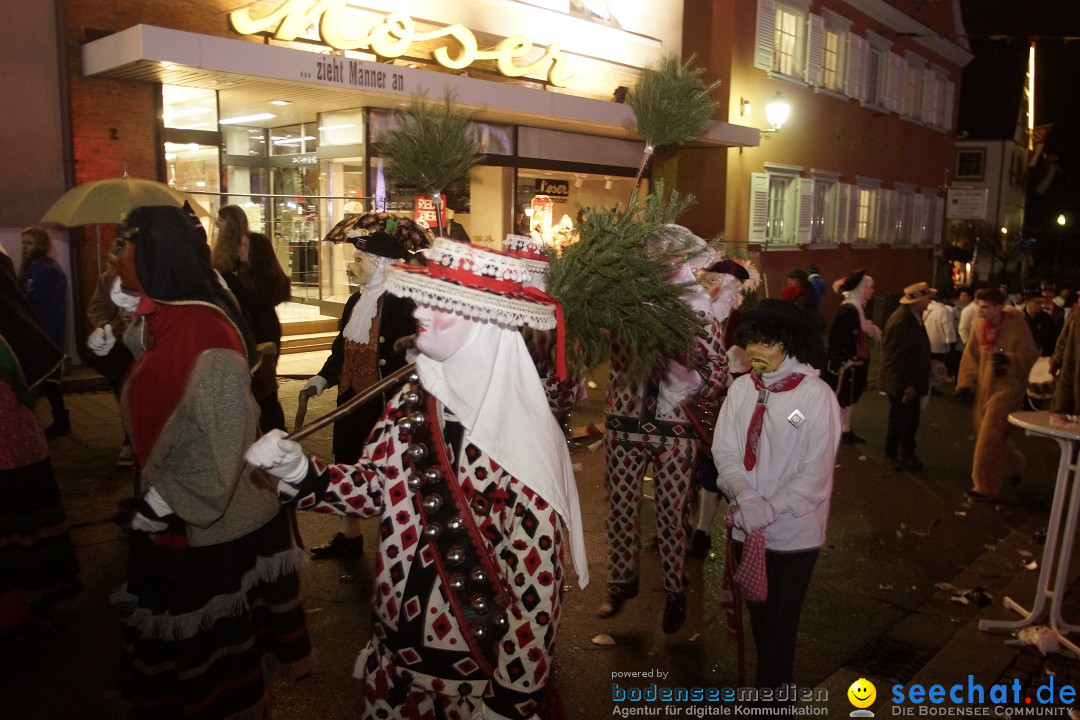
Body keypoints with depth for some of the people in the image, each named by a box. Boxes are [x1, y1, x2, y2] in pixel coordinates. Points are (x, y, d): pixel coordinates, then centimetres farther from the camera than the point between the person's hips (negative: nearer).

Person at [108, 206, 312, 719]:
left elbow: (223, 436, -25)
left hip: (211, 527, -9)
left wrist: (166, 500, -20)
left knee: (213, 641, 11)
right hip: (175, 518, 9)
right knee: (183, 634, 25)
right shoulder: (165, 318, 5)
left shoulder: (202, 328, -24)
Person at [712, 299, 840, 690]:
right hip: (746, 527, 4)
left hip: (792, 531, -4)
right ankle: (772, 680, 41)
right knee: (757, 611, 19)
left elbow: (815, 472, -14)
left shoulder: (817, 395, -13)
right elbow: (724, 450, -2)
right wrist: (744, 497, -19)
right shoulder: (741, 388, -2)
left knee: (781, 618, 9)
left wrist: (768, 510, -20)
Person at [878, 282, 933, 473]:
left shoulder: (915, 316, 3)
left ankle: (906, 453, 31)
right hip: (901, 384, -8)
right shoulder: (900, 322, -26)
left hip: (910, 380, 8)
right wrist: (905, 385, -21)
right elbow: (893, 359, -25)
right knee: (899, 420, 7)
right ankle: (891, 455, 25)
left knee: (911, 420, 16)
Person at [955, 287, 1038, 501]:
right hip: (985, 386, 6)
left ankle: (986, 487, 3)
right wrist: (966, 382, 0)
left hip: (1007, 386, -6)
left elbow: (1030, 355, -12)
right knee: (989, 433, 18)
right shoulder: (980, 325, -1)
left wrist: (1008, 359, -30)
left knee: (989, 437, -8)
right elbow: (971, 355, 6)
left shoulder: (1016, 326, -15)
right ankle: (1014, 465, 44)